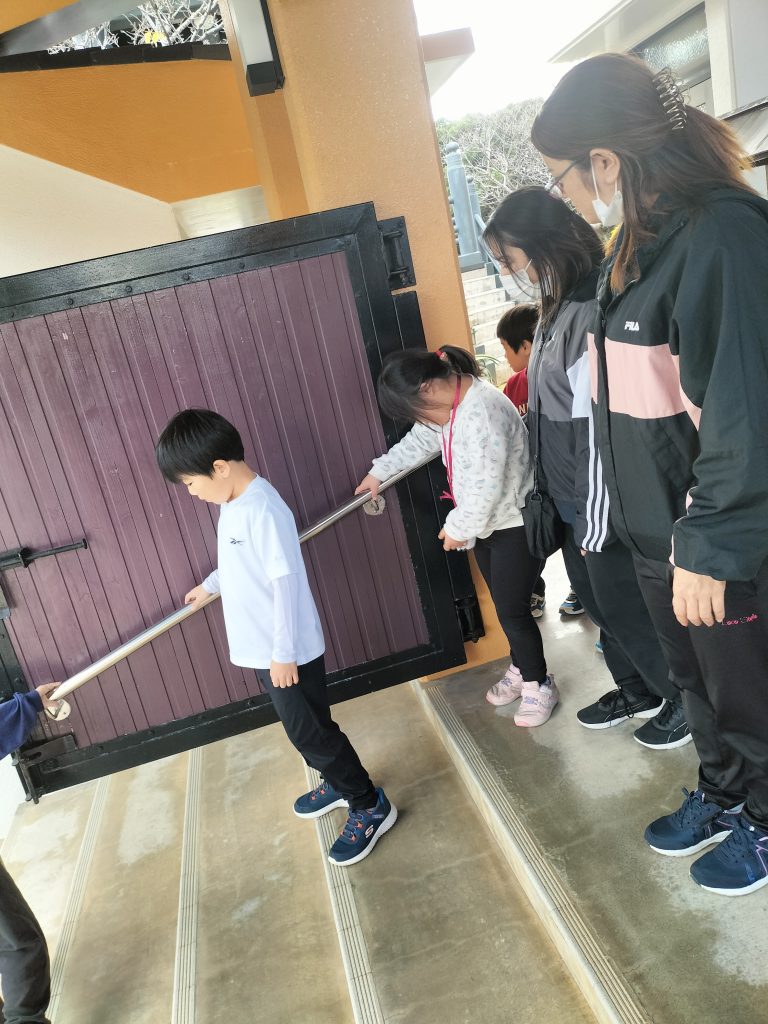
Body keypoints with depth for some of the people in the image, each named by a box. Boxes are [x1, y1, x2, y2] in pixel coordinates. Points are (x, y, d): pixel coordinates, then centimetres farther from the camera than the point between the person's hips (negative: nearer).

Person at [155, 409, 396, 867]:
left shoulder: (264, 510, -25)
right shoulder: (232, 504, 5)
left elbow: (286, 581, -26)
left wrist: (284, 653, -22)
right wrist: (209, 586, 38)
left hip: (288, 650, -9)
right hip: (262, 648, 9)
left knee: (310, 731, 2)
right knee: (303, 727, 22)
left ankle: (372, 806, 18)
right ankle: (338, 783, 43)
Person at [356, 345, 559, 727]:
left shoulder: (482, 412, -30)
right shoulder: (449, 401, 2)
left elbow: (487, 488, -30)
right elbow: (420, 440, 20)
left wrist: (457, 527, -16)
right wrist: (379, 471, 24)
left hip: (516, 524, -9)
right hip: (487, 522, 9)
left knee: (511, 610, 0)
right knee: (504, 605, 18)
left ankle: (539, 685, 20)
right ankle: (521, 670, 36)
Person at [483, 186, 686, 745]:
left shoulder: (591, 311, -21)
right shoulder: (560, 304, 9)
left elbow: (600, 427, -22)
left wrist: (596, 521, -18)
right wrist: (555, 498, 14)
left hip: (602, 503, -9)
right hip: (572, 500, 9)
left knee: (625, 607, 7)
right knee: (597, 600, 21)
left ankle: (689, 701, 30)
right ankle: (638, 692, 42)